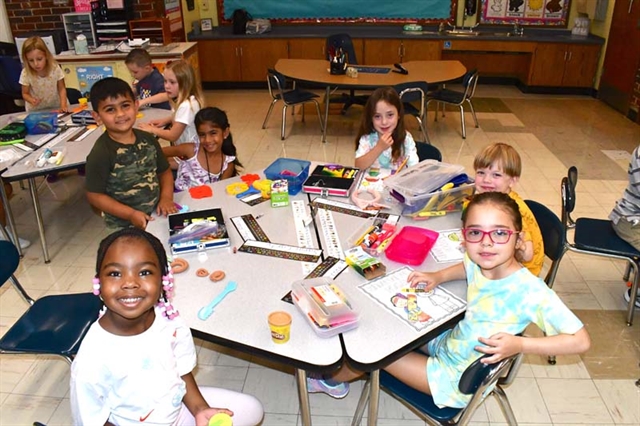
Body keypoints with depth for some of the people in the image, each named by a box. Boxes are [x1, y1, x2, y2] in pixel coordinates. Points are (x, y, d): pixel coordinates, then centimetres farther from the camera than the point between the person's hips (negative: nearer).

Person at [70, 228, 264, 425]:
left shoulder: (170, 322, -19)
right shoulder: (92, 362, -30)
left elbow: (181, 371, -1)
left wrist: (200, 409, -14)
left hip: (178, 408, 4)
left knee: (252, 410, 4)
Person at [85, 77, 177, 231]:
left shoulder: (148, 139, -3)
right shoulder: (100, 153, -18)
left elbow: (165, 171, 9)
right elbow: (95, 196, -14)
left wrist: (166, 197, -8)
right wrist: (131, 214, -18)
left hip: (156, 214, 5)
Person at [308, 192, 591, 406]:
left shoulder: (529, 291, -32)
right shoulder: (480, 265, -14)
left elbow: (581, 340, -29)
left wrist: (519, 345, -38)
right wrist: (438, 276, -8)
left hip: (457, 382, -6)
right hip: (446, 341, 6)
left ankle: (333, 379, 30)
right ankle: (345, 369, 36)